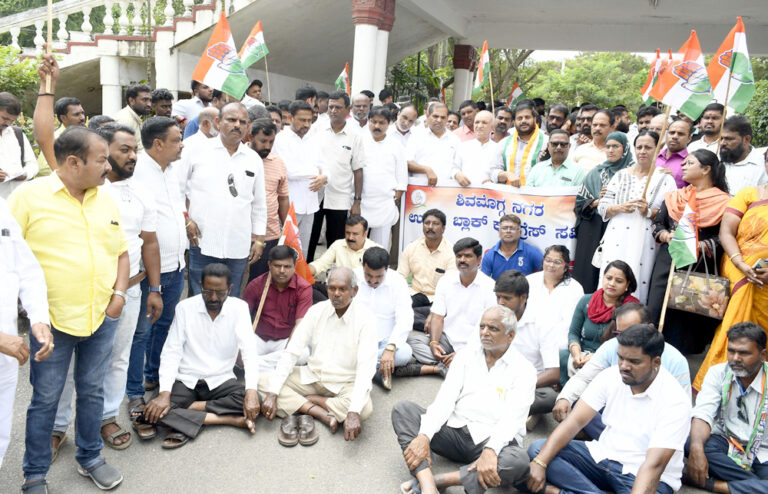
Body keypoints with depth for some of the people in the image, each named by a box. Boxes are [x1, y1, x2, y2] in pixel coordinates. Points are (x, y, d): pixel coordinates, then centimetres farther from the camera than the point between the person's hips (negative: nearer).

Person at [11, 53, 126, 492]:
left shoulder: (106, 200, 8)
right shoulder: (31, 196, -6)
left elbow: (122, 251, 15)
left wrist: (120, 293, 1)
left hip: (102, 317, 4)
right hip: (53, 321, -4)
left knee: (92, 390, 16)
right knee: (45, 398, 8)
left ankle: (91, 457, 35)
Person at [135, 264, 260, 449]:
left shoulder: (239, 308, -7)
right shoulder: (185, 307, -6)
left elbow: (249, 351, -15)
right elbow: (171, 353, -7)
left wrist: (251, 391, -31)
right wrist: (164, 393, -21)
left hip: (220, 381, 0)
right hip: (186, 380, 0)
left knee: (254, 399, -29)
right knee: (154, 412, -27)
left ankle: (182, 422, -21)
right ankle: (231, 419, -25)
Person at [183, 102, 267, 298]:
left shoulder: (254, 160, 10)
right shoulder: (198, 151, 2)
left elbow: (259, 204, 14)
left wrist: (259, 240, 11)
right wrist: (186, 219, -4)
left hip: (238, 247, 2)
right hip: (202, 243, -2)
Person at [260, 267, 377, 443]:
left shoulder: (365, 319, -16)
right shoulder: (317, 311, -4)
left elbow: (366, 368, -25)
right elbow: (291, 352, -6)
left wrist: (354, 412, -39)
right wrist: (273, 393, -18)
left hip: (345, 384, -3)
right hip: (312, 376, 4)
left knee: (365, 409, -34)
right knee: (265, 382, -15)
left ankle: (303, 402, -13)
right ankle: (323, 414, -21)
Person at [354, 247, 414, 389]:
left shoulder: (397, 282, -6)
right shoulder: (353, 277, -2)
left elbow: (404, 319, -15)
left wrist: (390, 348, -30)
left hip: (384, 341, -1)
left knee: (404, 353, -33)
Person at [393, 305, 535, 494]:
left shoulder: (524, 370, 1)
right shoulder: (466, 355, 10)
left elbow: (512, 417, -13)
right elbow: (445, 399, -1)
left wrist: (490, 450, -32)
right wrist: (424, 436, -17)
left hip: (490, 441, -3)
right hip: (455, 429, 3)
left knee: (518, 461, -36)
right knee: (403, 408, -15)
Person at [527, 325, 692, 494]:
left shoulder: (675, 401, -19)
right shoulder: (611, 376, -5)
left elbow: (654, 465, -27)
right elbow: (575, 421, -10)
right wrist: (540, 463, -23)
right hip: (602, 455, 5)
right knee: (537, 449, -12)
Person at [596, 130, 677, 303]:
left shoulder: (665, 179, 6)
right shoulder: (621, 175, 15)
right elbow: (602, 207, 10)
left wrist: (649, 212, -14)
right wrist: (619, 208, -7)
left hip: (645, 242, -2)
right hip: (617, 241, 2)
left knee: (638, 287, -7)